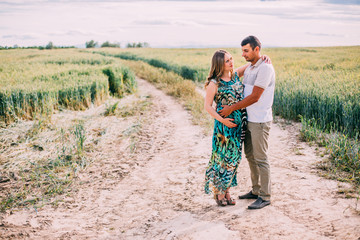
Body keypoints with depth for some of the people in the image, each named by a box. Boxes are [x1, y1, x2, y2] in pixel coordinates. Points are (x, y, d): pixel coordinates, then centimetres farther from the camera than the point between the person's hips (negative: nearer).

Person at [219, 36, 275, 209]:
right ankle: (256, 190, 29)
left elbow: (254, 97, -21)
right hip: (249, 119, 9)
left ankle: (265, 197, 9)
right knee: (250, 155, 16)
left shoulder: (265, 68, -16)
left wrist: (231, 108, -16)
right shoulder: (249, 69, 13)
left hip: (260, 121, -9)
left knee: (260, 159, -2)